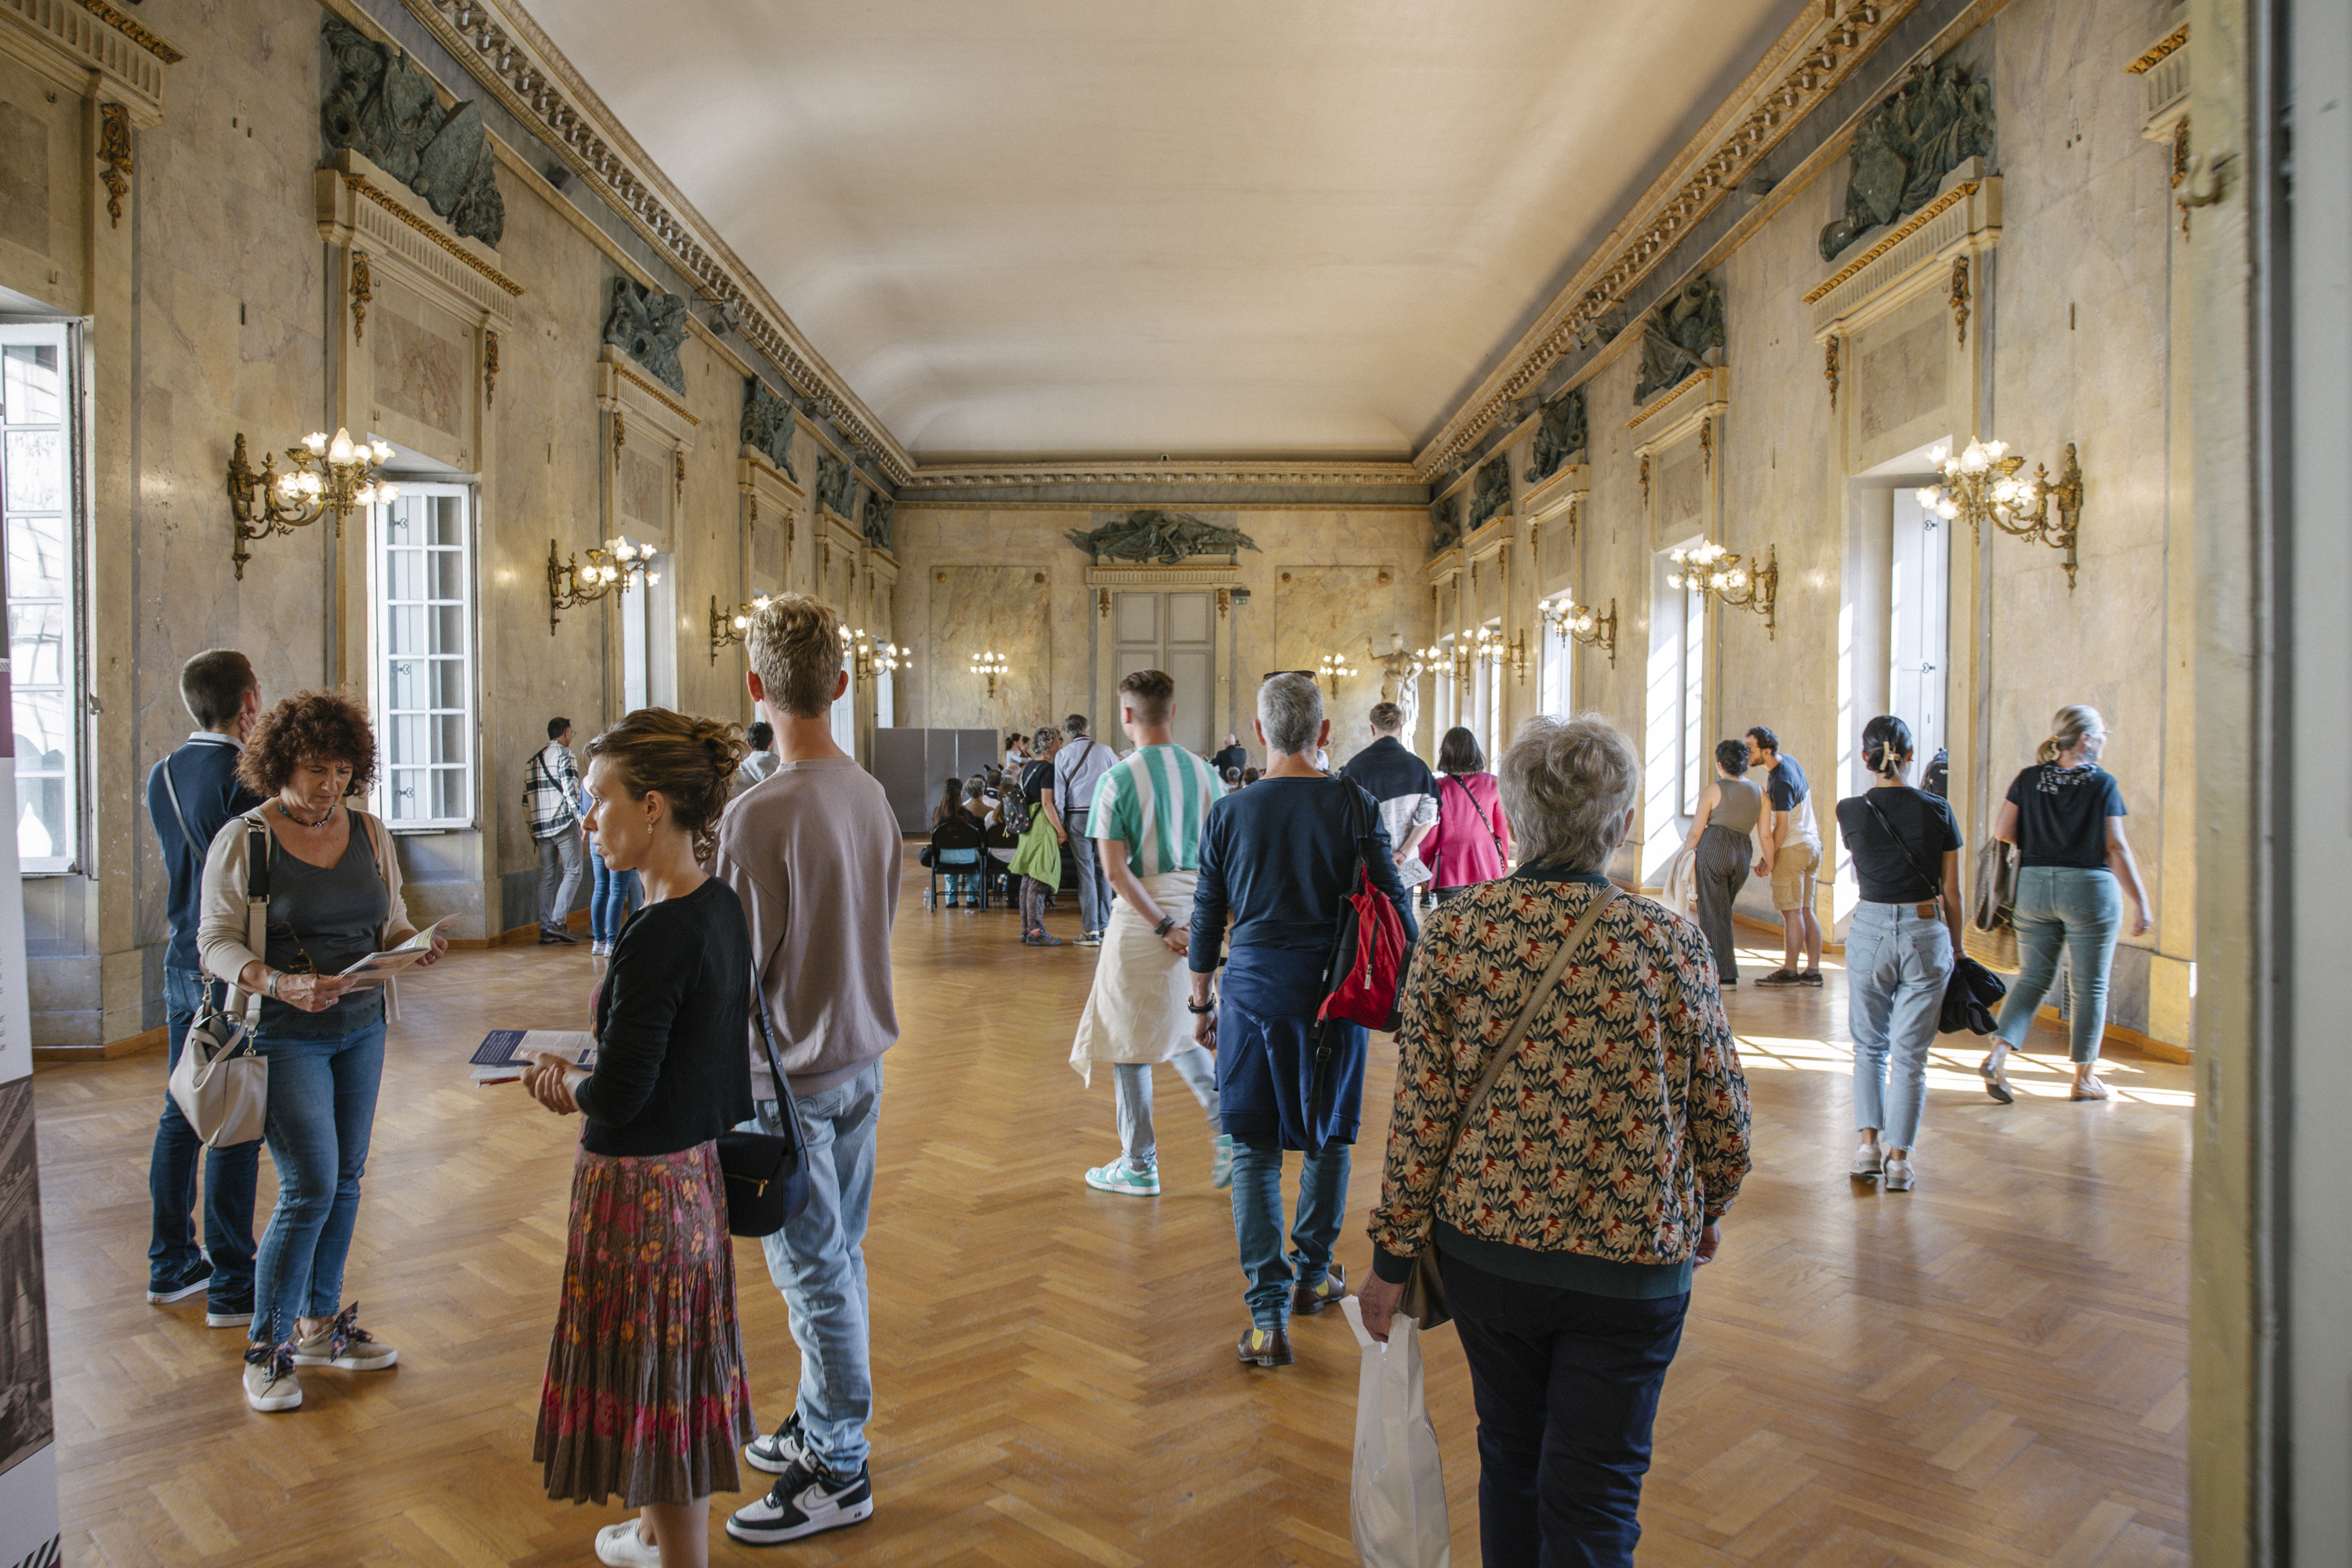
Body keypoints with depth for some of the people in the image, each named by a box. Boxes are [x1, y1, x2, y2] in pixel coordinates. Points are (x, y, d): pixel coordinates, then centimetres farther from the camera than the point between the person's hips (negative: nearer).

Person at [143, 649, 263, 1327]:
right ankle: (231, 1285, 8)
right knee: (233, 1129, -1)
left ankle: (170, 1264, 29)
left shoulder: (162, 776, 6)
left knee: (181, 1114, 17)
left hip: (182, 961, 8)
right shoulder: (245, 779, -18)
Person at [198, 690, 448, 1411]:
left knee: (346, 1179, 11)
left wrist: (417, 945, -12)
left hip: (362, 1026, 5)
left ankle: (319, 1323, 28)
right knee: (310, 1188, -8)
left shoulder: (369, 834, 6)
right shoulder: (243, 839, -8)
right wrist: (283, 985, -27)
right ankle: (266, 1345, 11)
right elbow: (217, 943, -10)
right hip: (283, 1035, -5)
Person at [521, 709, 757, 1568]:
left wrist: (568, 1088, -3)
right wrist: (585, 1074, 7)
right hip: (697, 1168, 9)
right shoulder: (723, 907, 0)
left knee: (651, 1378, 9)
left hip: (639, 1183, -9)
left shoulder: (657, 936, -26)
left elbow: (619, 1094, -23)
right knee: (678, 1373, 25)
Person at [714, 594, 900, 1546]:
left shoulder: (759, 815, -22)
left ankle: (839, 1473, 19)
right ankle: (822, 1430, 36)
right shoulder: (871, 796, 1)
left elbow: (734, 968, -17)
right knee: (839, 1256, 19)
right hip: (862, 1056, 8)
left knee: (813, 1271, 5)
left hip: (790, 1073, -7)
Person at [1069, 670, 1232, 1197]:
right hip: (1199, 912, 5)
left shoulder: (1118, 779, -10)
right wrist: (1189, 921, 8)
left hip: (1142, 916, -5)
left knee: (1130, 1041, 8)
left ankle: (1140, 1167, 17)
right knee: (1178, 1031, 23)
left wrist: (1162, 926, -14)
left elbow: (1116, 868, -16)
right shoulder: (1205, 773, 4)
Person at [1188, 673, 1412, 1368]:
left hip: (1252, 990, 0)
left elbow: (1207, 918, 5)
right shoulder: (1355, 805, -4)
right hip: (1334, 990, 1)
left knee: (1255, 1148, 5)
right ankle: (1313, 1272, 34)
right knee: (1328, 1136, 19)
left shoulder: (1228, 812, -2)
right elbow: (1394, 905, -2)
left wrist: (1201, 1004, 15)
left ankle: (1268, 1313, 1)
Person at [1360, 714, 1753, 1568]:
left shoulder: (1455, 930, -11)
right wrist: (1710, 1205, 17)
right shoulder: (1672, 943, -12)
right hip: (1632, 1261, -1)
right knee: (1593, 1498, 11)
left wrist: (1393, 1253, 1)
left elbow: (1420, 1113, -9)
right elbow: (1723, 1112, -3)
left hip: (1486, 1245, 2)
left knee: (1510, 1453, 23)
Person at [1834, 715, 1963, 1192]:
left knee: (1869, 1047, 16)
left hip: (1869, 932, 0)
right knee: (1910, 1054, 7)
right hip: (1926, 934, 0)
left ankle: (1869, 1144, 6)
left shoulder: (1850, 811, -3)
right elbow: (1951, 893, 2)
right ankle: (1898, 1159, 8)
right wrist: (1955, 948, 12)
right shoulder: (1936, 809, -4)